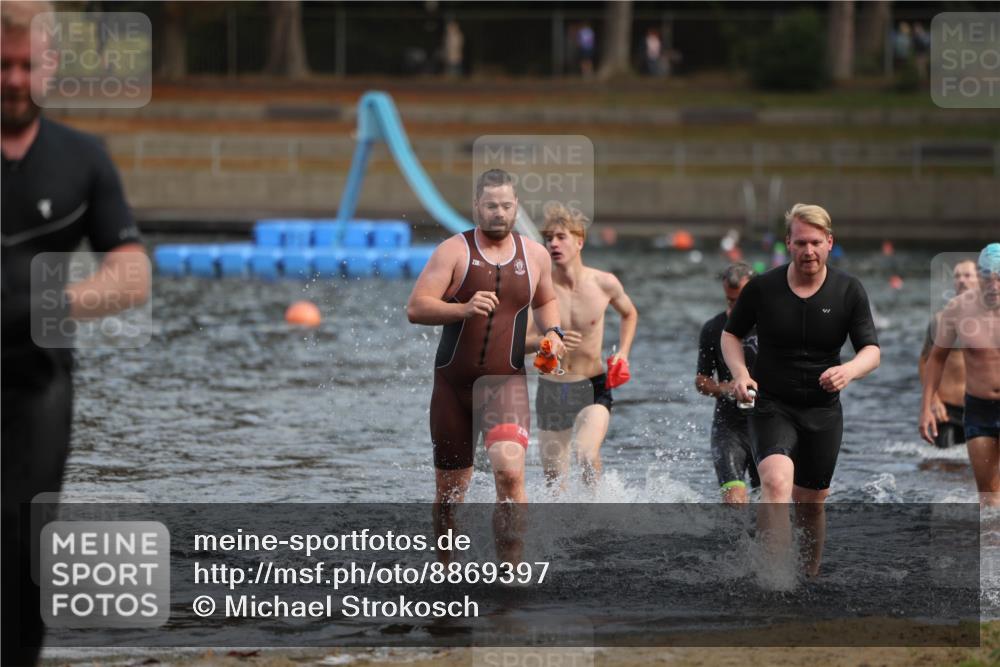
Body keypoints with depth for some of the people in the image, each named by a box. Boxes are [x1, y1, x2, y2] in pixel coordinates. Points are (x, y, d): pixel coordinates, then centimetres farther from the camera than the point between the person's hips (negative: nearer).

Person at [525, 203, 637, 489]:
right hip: (551, 390, 1)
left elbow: (630, 314, 17)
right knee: (554, 479, 7)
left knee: (587, 454, -28)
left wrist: (622, 353, 4)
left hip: (593, 388, -1)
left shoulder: (604, 283, -5)